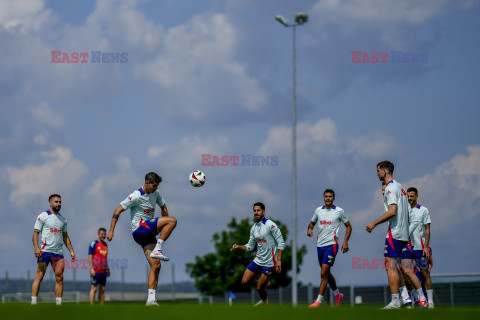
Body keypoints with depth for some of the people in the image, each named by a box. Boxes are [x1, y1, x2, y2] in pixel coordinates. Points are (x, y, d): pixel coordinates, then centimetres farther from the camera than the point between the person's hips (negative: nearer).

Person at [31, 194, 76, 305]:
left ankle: (58, 303, 2)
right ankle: (33, 302, -7)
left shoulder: (62, 219, 17)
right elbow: (35, 233, -4)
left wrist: (71, 250, 16)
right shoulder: (42, 216, 0)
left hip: (58, 253, 5)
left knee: (59, 278, -1)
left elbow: (65, 236, 24)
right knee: (39, 276, -8)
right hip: (45, 251, -5)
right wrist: (36, 247, -18)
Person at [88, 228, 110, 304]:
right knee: (94, 288, -7)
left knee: (102, 289, 6)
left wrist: (107, 269, 20)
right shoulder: (94, 244, -5)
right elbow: (90, 257, -9)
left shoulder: (105, 245, 17)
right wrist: (91, 268, -18)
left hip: (103, 271, 7)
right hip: (96, 271, -7)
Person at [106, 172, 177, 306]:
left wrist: (164, 228, 20)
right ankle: (157, 250, -19)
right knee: (173, 220, -19)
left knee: (156, 265, -4)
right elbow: (117, 211, -9)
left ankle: (151, 299, -6)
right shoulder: (136, 196, -11)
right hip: (139, 229, -7)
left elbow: (163, 207, 29)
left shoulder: (155, 194, 12)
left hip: (149, 233, 8)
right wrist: (111, 231, -13)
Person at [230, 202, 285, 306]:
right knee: (245, 282, 2)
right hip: (258, 260, 7)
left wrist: (278, 260, -18)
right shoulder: (253, 228, 9)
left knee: (259, 288, -6)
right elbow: (250, 246, 16)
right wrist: (239, 247, -1)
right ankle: (265, 283, 27)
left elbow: (281, 243, -13)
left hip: (269, 262, -7)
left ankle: (264, 302, 25)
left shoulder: (270, 225, -14)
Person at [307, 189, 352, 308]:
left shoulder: (339, 211, -1)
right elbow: (312, 223, 23)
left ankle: (319, 300, -14)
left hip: (331, 244, -5)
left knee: (324, 273, -14)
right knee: (326, 273, 13)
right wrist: (310, 229, -1)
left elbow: (348, 226, 7)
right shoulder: (318, 210, 10)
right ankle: (337, 294, 33)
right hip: (320, 245, 5)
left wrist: (345, 241, -4)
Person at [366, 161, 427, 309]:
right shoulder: (400, 187, 21)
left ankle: (395, 301, -13)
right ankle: (422, 299, 7)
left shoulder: (390, 188, -10)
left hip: (394, 233, -10)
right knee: (406, 269, 9)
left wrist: (374, 223, -15)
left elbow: (392, 211, -20)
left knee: (391, 266, -9)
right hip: (404, 233, 10)